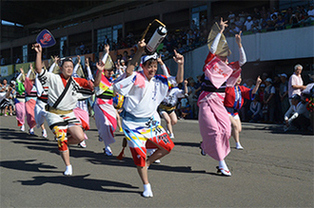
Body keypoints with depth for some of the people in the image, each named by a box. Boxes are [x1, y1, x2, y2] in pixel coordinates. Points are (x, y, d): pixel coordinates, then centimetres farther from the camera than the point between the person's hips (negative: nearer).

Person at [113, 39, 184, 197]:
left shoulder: (159, 80, 4)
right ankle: (146, 186, 19)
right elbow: (129, 71, -36)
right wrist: (139, 52, -46)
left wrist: (180, 65, -12)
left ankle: (147, 163, 28)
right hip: (133, 123, -6)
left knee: (168, 146, 6)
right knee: (139, 155, 0)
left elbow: (178, 80, 6)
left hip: (151, 121, 6)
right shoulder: (136, 78, -14)